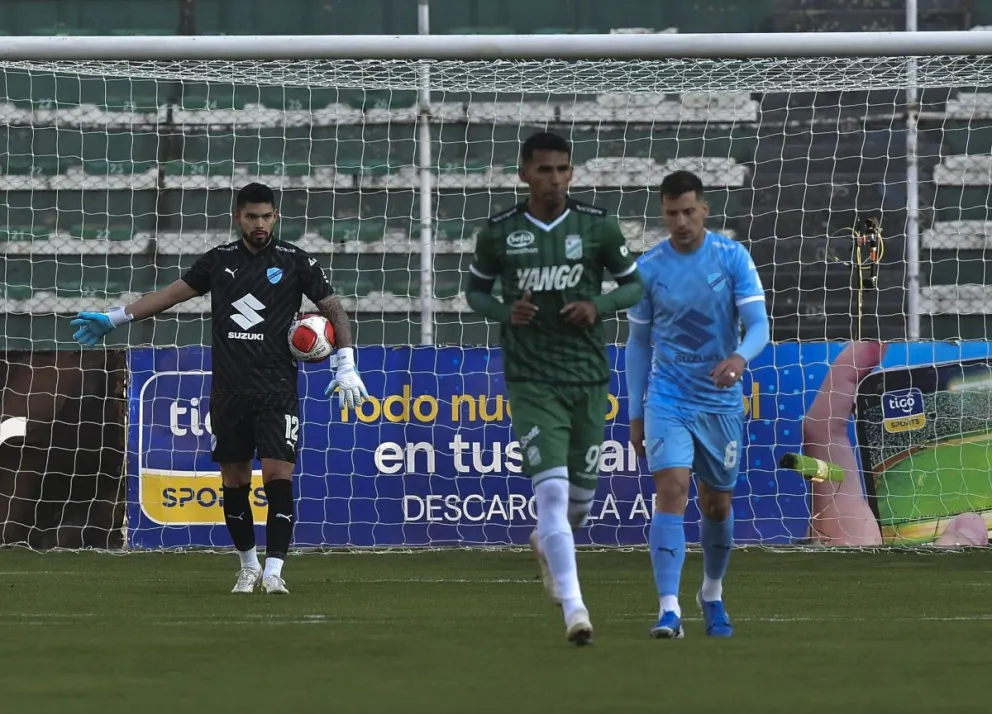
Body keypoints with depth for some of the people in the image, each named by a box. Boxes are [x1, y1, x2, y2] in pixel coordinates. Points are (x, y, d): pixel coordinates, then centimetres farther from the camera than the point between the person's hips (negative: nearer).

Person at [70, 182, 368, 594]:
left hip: (277, 389, -3)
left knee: (279, 475, -14)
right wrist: (114, 319, 17)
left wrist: (347, 366, -7)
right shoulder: (219, 261, 8)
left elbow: (333, 309, 3)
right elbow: (173, 293, 16)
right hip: (228, 390, 3)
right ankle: (248, 567, 23)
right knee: (233, 480, 7)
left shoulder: (295, 262, 1)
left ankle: (273, 571, -14)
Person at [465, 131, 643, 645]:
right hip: (532, 383, -2)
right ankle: (573, 608, -19)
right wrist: (505, 312, -9)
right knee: (553, 490, -17)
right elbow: (476, 290, 13)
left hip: (588, 377, 2)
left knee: (581, 497, 13)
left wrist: (599, 306, -11)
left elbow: (635, 285, 9)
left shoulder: (597, 227, -1)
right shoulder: (499, 233, -2)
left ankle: (546, 543, 49)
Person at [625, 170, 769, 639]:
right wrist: (635, 415, 6)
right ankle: (669, 611, -23)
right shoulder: (648, 268, -2)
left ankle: (712, 595, 37)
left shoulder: (732, 258, -5)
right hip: (668, 399, -1)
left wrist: (740, 358, -33)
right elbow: (638, 343, 7)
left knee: (716, 504, 12)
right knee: (671, 491, -18)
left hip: (721, 401, 1)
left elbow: (758, 323, -10)